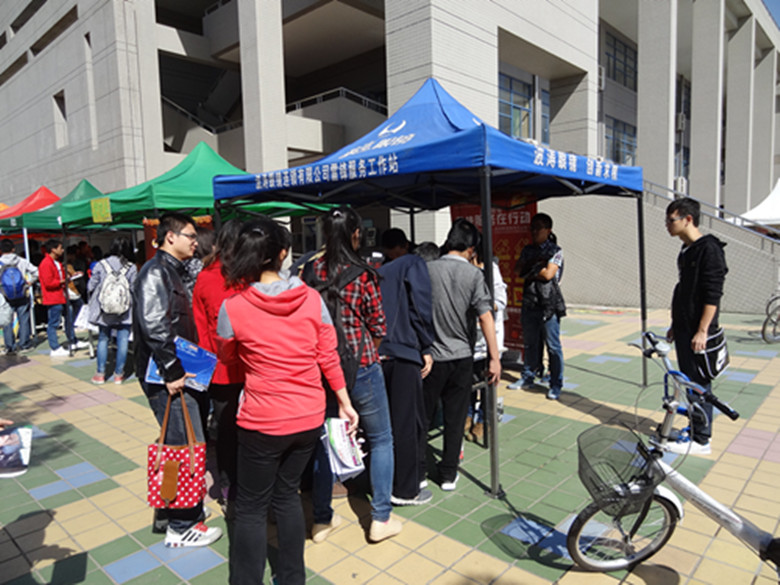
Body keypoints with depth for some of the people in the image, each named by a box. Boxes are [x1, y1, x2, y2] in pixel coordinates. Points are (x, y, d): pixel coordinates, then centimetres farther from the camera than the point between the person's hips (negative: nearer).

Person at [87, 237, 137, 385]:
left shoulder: (101, 265, -4)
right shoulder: (131, 267, -7)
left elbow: (91, 287, 1)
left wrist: (95, 301, 20)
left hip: (104, 310, 1)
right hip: (124, 312, -1)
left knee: (103, 339, 13)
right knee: (122, 341, 5)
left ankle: (100, 373, 17)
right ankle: (119, 373, 11)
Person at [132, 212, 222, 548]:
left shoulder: (172, 271, 18)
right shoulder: (156, 272, -14)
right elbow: (154, 326, -24)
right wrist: (172, 372, -22)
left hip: (180, 373, 10)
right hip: (167, 378, -10)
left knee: (177, 445, 19)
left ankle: (169, 512, 36)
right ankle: (182, 528, 10)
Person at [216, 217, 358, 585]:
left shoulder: (232, 308, -13)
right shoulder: (312, 298, -6)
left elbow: (227, 357, 5)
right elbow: (328, 357, -1)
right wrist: (345, 403, 9)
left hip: (263, 421, -4)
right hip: (310, 416, 4)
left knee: (252, 508, 13)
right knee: (287, 495, 22)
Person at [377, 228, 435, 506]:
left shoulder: (377, 272, 16)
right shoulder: (414, 264, 0)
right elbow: (421, 307, -11)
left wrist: (376, 345, 15)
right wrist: (426, 348, -5)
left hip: (378, 354, 6)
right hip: (404, 352, -6)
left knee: (390, 420, 17)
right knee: (408, 423, 3)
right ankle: (405, 490, 13)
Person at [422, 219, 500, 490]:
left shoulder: (426, 270, -5)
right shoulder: (473, 274, -8)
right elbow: (485, 317, -13)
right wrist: (494, 357, -9)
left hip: (430, 355, 0)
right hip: (461, 356, 0)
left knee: (422, 415, 13)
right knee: (455, 417, 12)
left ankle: (417, 472, 21)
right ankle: (449, 474, 23)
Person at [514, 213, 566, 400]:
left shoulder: (555, 251, -2)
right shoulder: (528, 250, 14)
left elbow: (548, 274, -14)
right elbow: (518, 270, 4)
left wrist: (530, 268, -3)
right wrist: (534, 263, -8)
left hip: (549, 304, -5)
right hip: (529, 302, 5)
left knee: (553, 346, -1)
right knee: (529, 344, 15)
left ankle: (556, 386, 9)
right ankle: (528, 378, 28)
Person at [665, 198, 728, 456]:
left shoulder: (709, 249, -15)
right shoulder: (686, 251, 13)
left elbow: (713, 295, -19)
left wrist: (702, 331, -21)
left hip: (697, 331, -9)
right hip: (684, 329, 9)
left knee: (698, 383, -1)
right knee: (689, 381, 15)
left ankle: (702, 440, 9)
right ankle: (695, 428, 28)